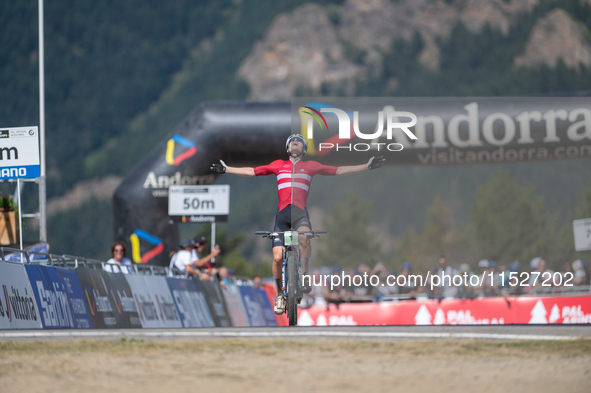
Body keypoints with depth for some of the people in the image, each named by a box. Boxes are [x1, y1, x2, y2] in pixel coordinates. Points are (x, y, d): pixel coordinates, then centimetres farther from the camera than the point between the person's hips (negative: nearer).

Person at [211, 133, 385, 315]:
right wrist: (225, 169, 23)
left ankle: (304, 277, -24)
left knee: (304, 235, -36)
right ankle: (280, 294, 10)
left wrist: (367, 166, 13)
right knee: (278, 257, -9)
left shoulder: (311, 166, 15)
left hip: (300, 212, -1)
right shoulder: (279, 165, 17)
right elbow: (252, 171, 23)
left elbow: (339, 171, 16)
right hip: (282, 212, 1)